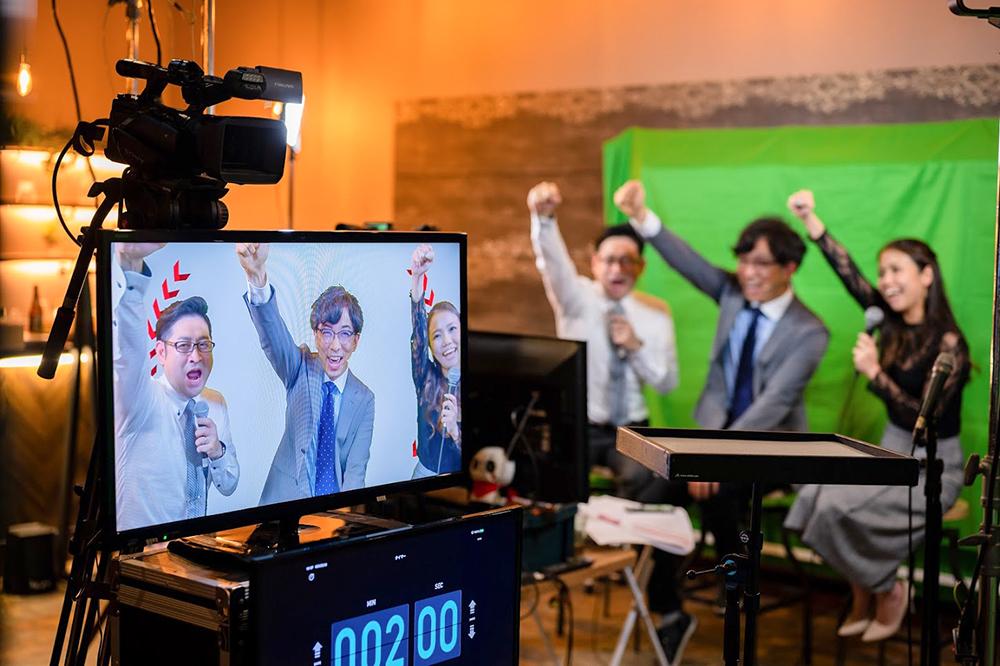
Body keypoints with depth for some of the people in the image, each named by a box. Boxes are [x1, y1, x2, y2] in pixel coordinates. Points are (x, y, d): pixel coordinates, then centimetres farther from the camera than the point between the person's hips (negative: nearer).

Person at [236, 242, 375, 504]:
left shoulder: (364, 399, 0)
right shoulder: (301, 369, 0)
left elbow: (355, 471, -5)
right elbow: (274, 336, -20)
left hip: (338, 503, 0)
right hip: (287, 495, 0)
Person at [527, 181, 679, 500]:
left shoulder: (657, 312, 4)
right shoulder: (576, 298, -3)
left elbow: (667, 382, 3)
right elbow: (554, 261, -25)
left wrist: (637, 347, -15)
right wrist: (544, 218, -46)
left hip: (631, 428, 1)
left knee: (643, 477, -29)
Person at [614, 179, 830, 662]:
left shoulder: (809, 332, -13)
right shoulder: (733, 292, 3)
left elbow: (772, 404, -22)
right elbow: (688, 262, -10)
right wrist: (643, 219, -28)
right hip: (718, 426, 5)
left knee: (714, 490, -32)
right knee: (656, 499, -17)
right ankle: (669, 613, 0)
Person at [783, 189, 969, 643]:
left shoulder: (948, 344, -19)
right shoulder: (895, 323, 0)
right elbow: (850, 275, -11)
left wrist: (874, 373, -30)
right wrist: (810, 220, -21)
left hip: (933, 467, -6)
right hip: (893, 452, 7)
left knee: (839, 507, -23)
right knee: (814, 496, -15)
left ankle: (887, 591, 3)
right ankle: (862, 596, 5)